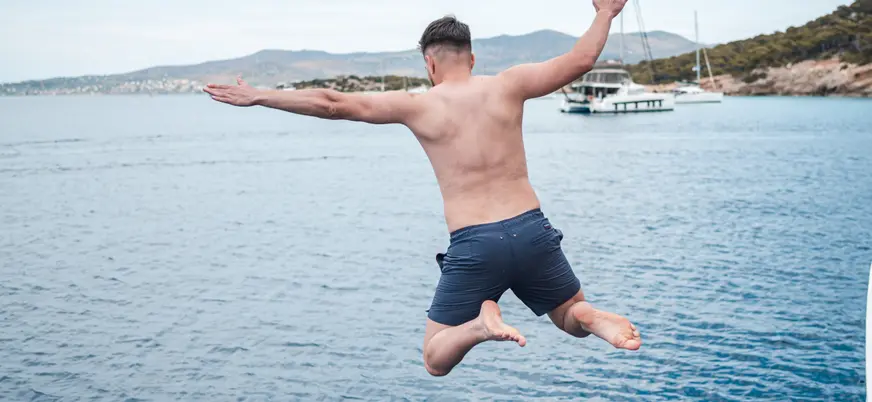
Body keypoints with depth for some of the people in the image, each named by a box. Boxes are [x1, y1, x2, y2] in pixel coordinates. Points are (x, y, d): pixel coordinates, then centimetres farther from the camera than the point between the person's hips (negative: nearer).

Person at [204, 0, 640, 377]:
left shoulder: (417, 105, 1)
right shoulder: (508, 85, 5)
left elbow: (331, 103, 1)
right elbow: (580, 60, 13)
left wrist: (256, 97, 9)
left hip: (473, 245, -2)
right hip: (532, 230, 2)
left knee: (436, 360, 15)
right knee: (573, 318, 27)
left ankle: (482, 324, -19)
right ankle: (594, 319, -11)